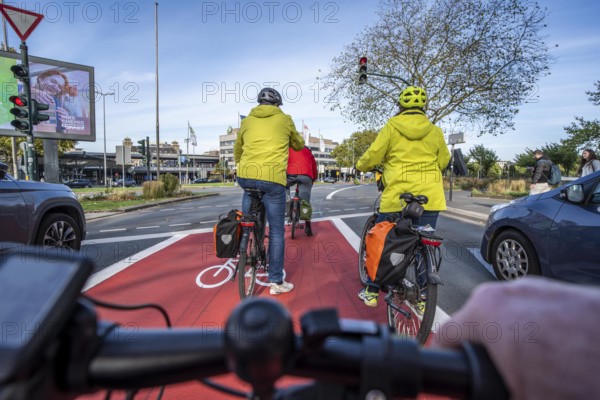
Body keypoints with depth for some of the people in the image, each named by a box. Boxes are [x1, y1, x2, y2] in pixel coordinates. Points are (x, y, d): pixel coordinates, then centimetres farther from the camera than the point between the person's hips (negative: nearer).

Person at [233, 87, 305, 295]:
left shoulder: (247, 120, 17)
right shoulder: (285, 119, 11)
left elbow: (237, 150, 28)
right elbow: (299, 145, 26)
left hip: (245, 176, 3)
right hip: (273, 178, -3)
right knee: (277, 230, 6)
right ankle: (276, 281, 13)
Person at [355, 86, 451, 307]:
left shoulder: (392, 127, -2)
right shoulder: (435, 131, 7)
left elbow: (373, 155, -4)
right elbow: (443, 162, 13)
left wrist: (361, 166, 16)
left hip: (397, 195, -2)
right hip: (429, 197, 3)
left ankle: (371, 292, 20)